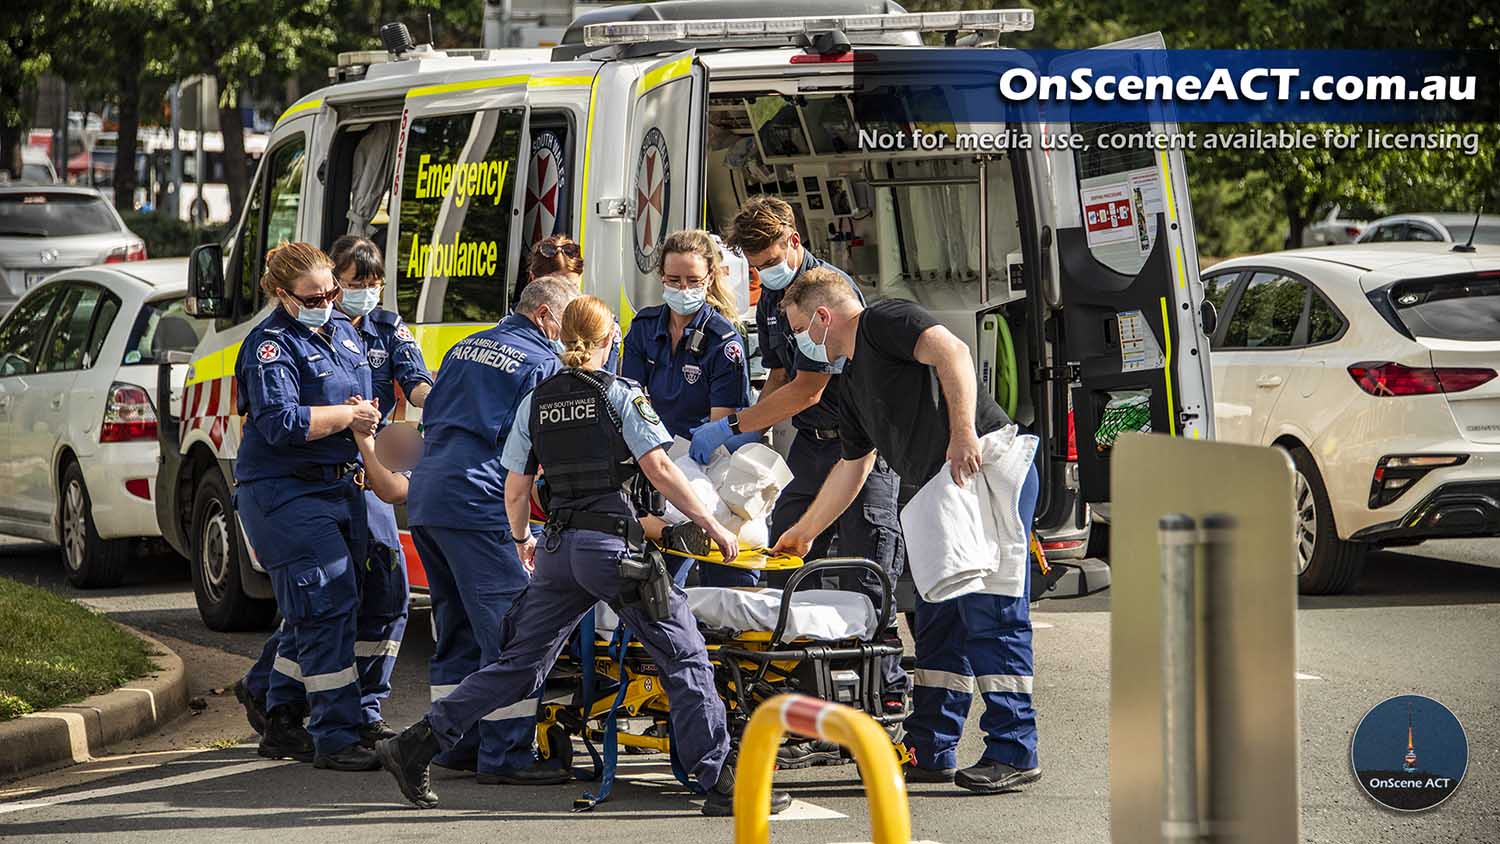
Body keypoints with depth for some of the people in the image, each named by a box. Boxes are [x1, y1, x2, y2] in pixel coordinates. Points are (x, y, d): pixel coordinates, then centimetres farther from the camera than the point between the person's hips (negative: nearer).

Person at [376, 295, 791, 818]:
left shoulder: (535, 402, 10)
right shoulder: (621, 394, -3)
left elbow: (515, 490, 12)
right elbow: (659, 470, -9)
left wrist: (522, 540, 31)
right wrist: (711, 524, -1)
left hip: (558, 547, 5)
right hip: (614, 540, -5)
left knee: (520, 664, 12)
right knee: (684, 658, 1)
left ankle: (415, 745, 7)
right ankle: (720, 784, -4)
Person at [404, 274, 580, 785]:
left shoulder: (467, 348, 22)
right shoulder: (542, 364, -3)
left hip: (424, 495, 9)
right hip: (473, 503, -9)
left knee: (457, 628, 17)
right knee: (509, 630, -7)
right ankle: (504, 756, -12)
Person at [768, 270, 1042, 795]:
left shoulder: (884, 322, -3)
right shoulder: (855, 379, 26)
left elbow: (952, 352, -20)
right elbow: (851, 468, 34)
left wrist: (963, 432, -28)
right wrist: (804, 532, 39)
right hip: (948, 494, 10)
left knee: (990, 615, -11)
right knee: (938, 620, 11)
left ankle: (1013, 753, -10)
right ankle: (930, 751, 15)